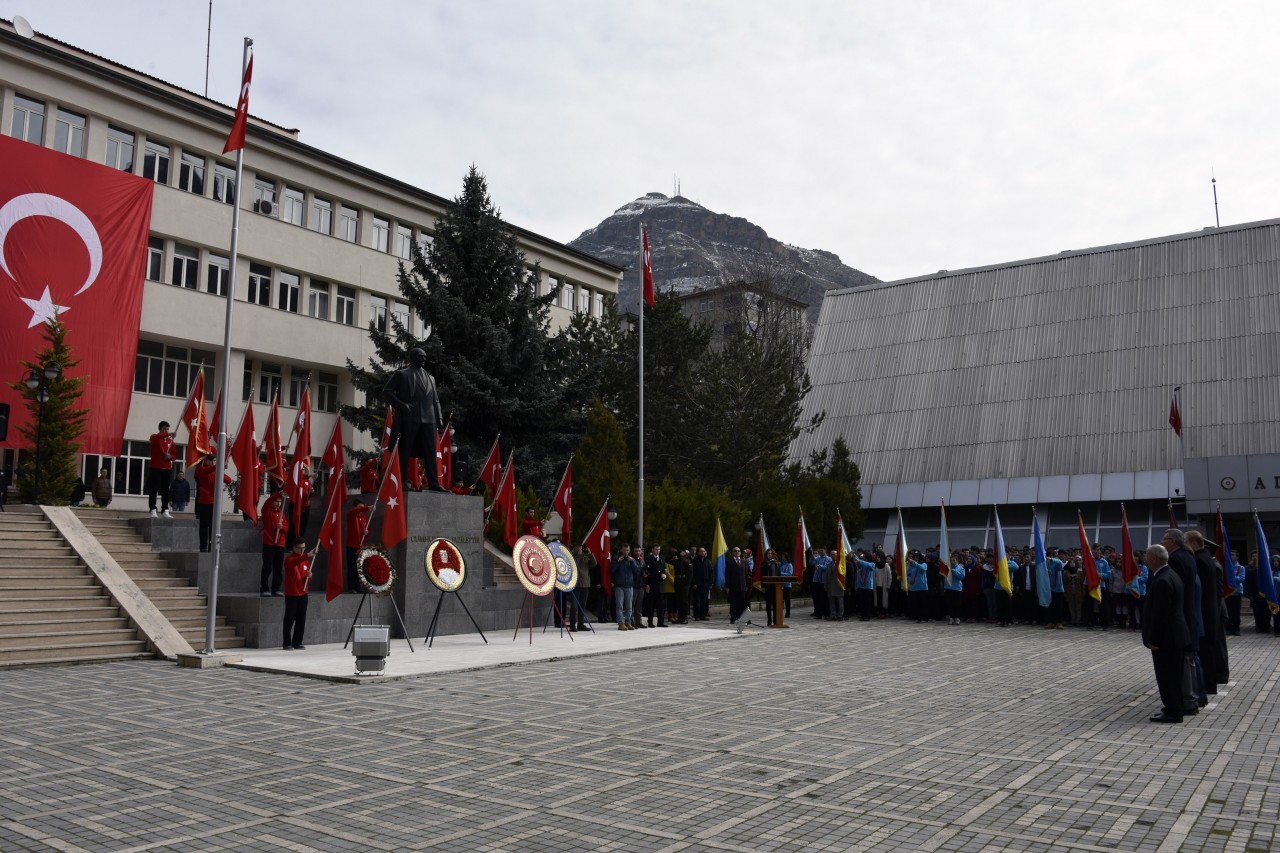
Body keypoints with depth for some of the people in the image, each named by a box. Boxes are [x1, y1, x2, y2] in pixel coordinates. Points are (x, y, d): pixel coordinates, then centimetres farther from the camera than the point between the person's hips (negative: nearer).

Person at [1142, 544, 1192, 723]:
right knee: (1172, 675, 19)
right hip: (1175, 635, 10)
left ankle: (1173, 712, 4)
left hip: (1166, 638, -10)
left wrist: (1153, 639, -18)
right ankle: (1174, 708, 29)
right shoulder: (1171, 575, 10)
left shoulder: (1162, 581, -22)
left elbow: (1160, 613, -24)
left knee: (1166, 676, -2)